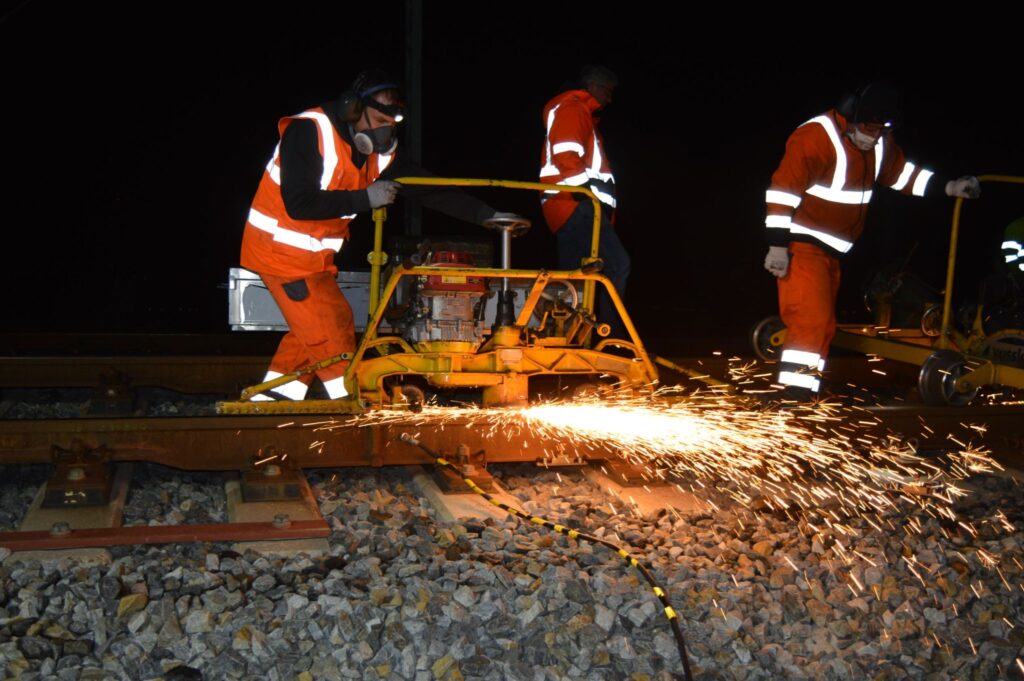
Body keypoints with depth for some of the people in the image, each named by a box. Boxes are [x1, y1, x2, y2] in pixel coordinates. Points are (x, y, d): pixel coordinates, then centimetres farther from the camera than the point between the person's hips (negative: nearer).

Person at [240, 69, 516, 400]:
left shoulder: (378, 149, 1)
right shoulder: (307, 131, -22)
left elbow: (428, 187, 0)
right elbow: (299, 203, -29)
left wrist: (486, 215, -6)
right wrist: (365, 198, -25)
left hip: (315, 254, 8)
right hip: (280, 246, -8)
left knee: (312, 330, 13)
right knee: (329, 328, -8)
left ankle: (272, 397, 25)